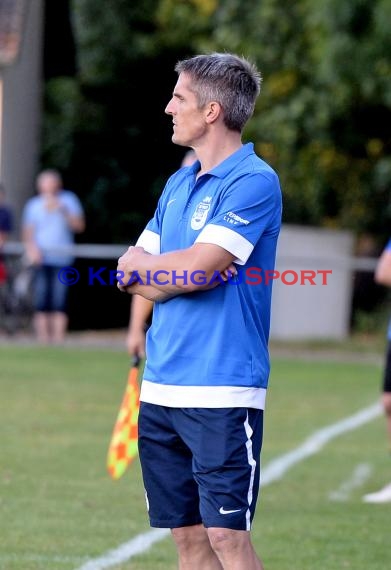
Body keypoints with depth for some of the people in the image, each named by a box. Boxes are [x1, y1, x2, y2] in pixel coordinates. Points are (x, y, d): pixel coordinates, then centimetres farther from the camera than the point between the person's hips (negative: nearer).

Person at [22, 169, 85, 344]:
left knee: (59, 301, -7)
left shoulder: (68, 200, 6)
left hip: (62, 258, -1)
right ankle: (43, 338, -3)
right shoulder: (33, 205, 8)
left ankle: (58, 338, -5)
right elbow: (28, 233, 8)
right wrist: (32, 249, -10)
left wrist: (63, 211, -12)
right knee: (41, 301, -6)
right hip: (41, 260, 1)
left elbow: (79, 226, 0)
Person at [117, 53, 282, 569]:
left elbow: (196, 267, -18)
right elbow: (130, 275, 13)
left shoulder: (254, 182, -10)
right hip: (162, 386, 8)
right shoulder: (179, 184, 16)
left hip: (222, 391, -8)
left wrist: (142, 266, 1)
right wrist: (182, 271, -7)